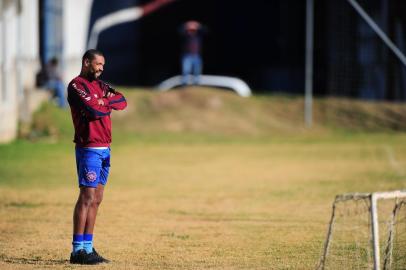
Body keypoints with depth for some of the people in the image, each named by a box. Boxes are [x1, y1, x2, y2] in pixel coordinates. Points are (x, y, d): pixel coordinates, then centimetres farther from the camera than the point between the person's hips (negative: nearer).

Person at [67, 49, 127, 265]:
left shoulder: (100, 85, 19)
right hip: (89, 148, -9)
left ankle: (88, 247, 11)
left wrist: (105, 101, -11)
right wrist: (108, 106, 0)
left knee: (96, 200, 8)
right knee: (87, 198, -11)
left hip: (104, 149, 9)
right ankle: (78, 250, -11)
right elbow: (94, 110, -19)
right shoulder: (77, 85, -7)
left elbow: (122, 102, 7)